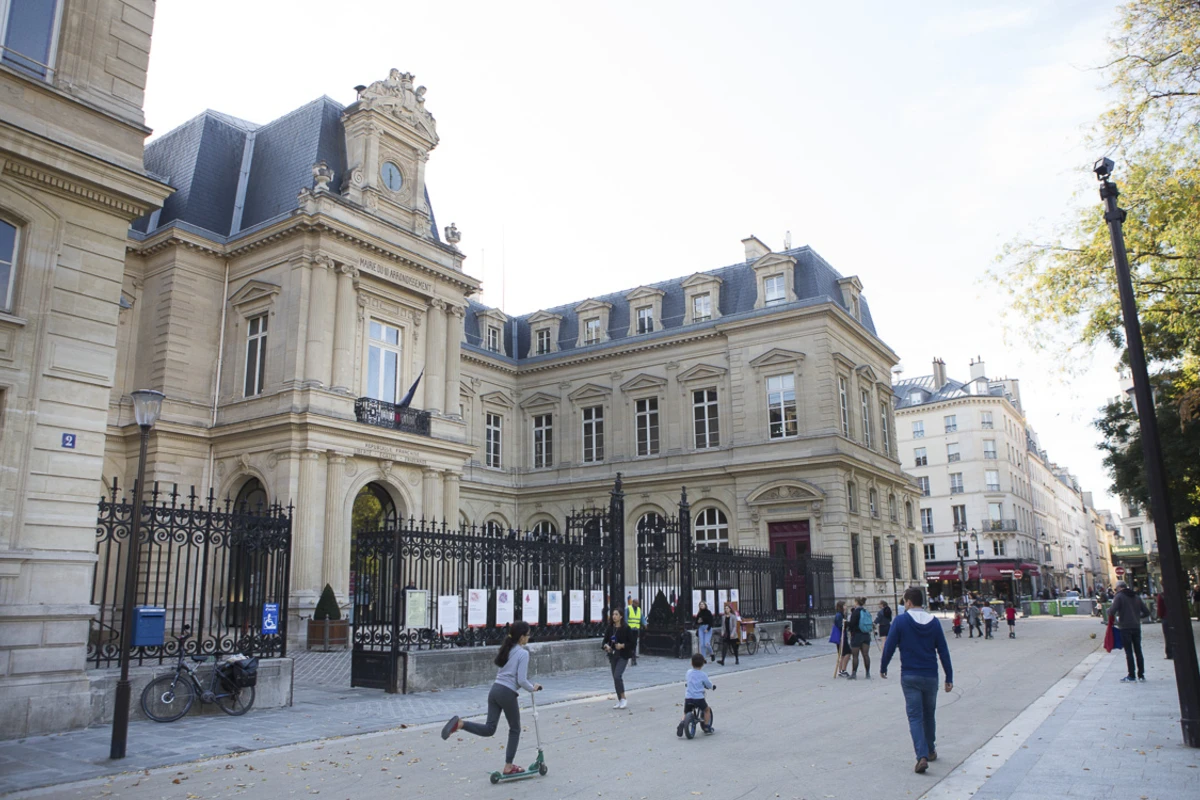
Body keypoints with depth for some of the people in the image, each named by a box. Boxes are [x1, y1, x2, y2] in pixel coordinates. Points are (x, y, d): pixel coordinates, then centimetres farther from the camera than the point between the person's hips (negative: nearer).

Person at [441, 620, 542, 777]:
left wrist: (529, 684, 22)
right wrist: (532, 688, 6)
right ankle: (508, 766, 16)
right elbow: (521, 681, -13)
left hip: (495, 689, 7)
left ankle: (460, 723, -15)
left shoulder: (507, 649, 17)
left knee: (489, 729, 6)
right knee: (515, 730, 12)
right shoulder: (523, 653, -9)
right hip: (507, 693, -7)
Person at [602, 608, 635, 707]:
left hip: (623, 656, -5)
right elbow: (605, 640, 10)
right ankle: (620, 701, 20)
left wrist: (622, 645, -20)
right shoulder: (610, 628, 5)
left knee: (617, 676, -18)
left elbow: (632, 642, -7)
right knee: (615, 678, 9)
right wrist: (606, 646, -11)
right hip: (613, 655, 6)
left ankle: (623, 698, -4)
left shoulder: (626, 628, -8)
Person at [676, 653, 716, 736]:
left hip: (688, 698, 3)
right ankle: (707, 727, 22)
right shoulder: (703, 675, -4)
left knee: (686, 714, 18)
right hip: (699, 698, -3)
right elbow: (709, 685, 4)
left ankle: (682, 722, -10)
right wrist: (712, 686, 27)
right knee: (707, 710, 24)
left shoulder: (688, 672, 7)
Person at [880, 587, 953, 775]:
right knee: (929, 715, 20)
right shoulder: (934, 621, 0)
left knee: (915, 717, -1)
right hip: (930, 676, 3)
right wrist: (949, 678, 7)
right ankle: (930, 751, 33)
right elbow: (943, 651, 2)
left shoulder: (901, 621, -9)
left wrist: (883, 668, 7)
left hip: (909, 677, -3)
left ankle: (922, 756, -14)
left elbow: (889, 647, -8)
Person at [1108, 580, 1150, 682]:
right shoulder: (1136, 597, 12)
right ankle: (1141, 675, 15)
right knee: (1138, 651, 11)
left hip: (1125, 627, -5)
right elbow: (1146, 612, 13)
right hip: (1136, 627, 6)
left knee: (1129, 652, -3)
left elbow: (1112, 611, -18)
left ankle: (1131, 676, -1)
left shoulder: (1119, 596, -7)